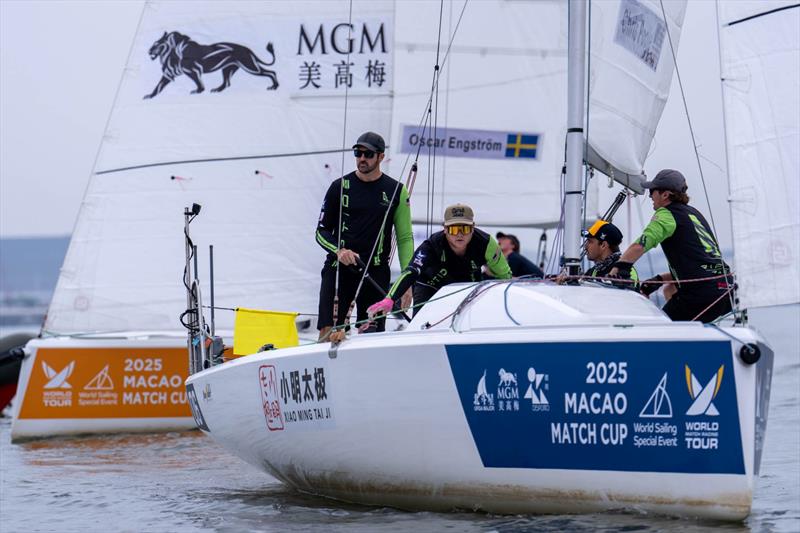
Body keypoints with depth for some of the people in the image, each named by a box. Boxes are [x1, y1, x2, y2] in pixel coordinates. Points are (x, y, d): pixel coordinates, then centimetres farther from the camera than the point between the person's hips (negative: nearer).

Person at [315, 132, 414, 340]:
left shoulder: (396, 191, 5)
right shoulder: (340, 186, 5)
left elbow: (405, 238, 9)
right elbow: (322, 231, 9)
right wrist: (339, 250, -12)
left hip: (376, 273, 0)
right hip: (338, 268, 0)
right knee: (327, 333, -12)